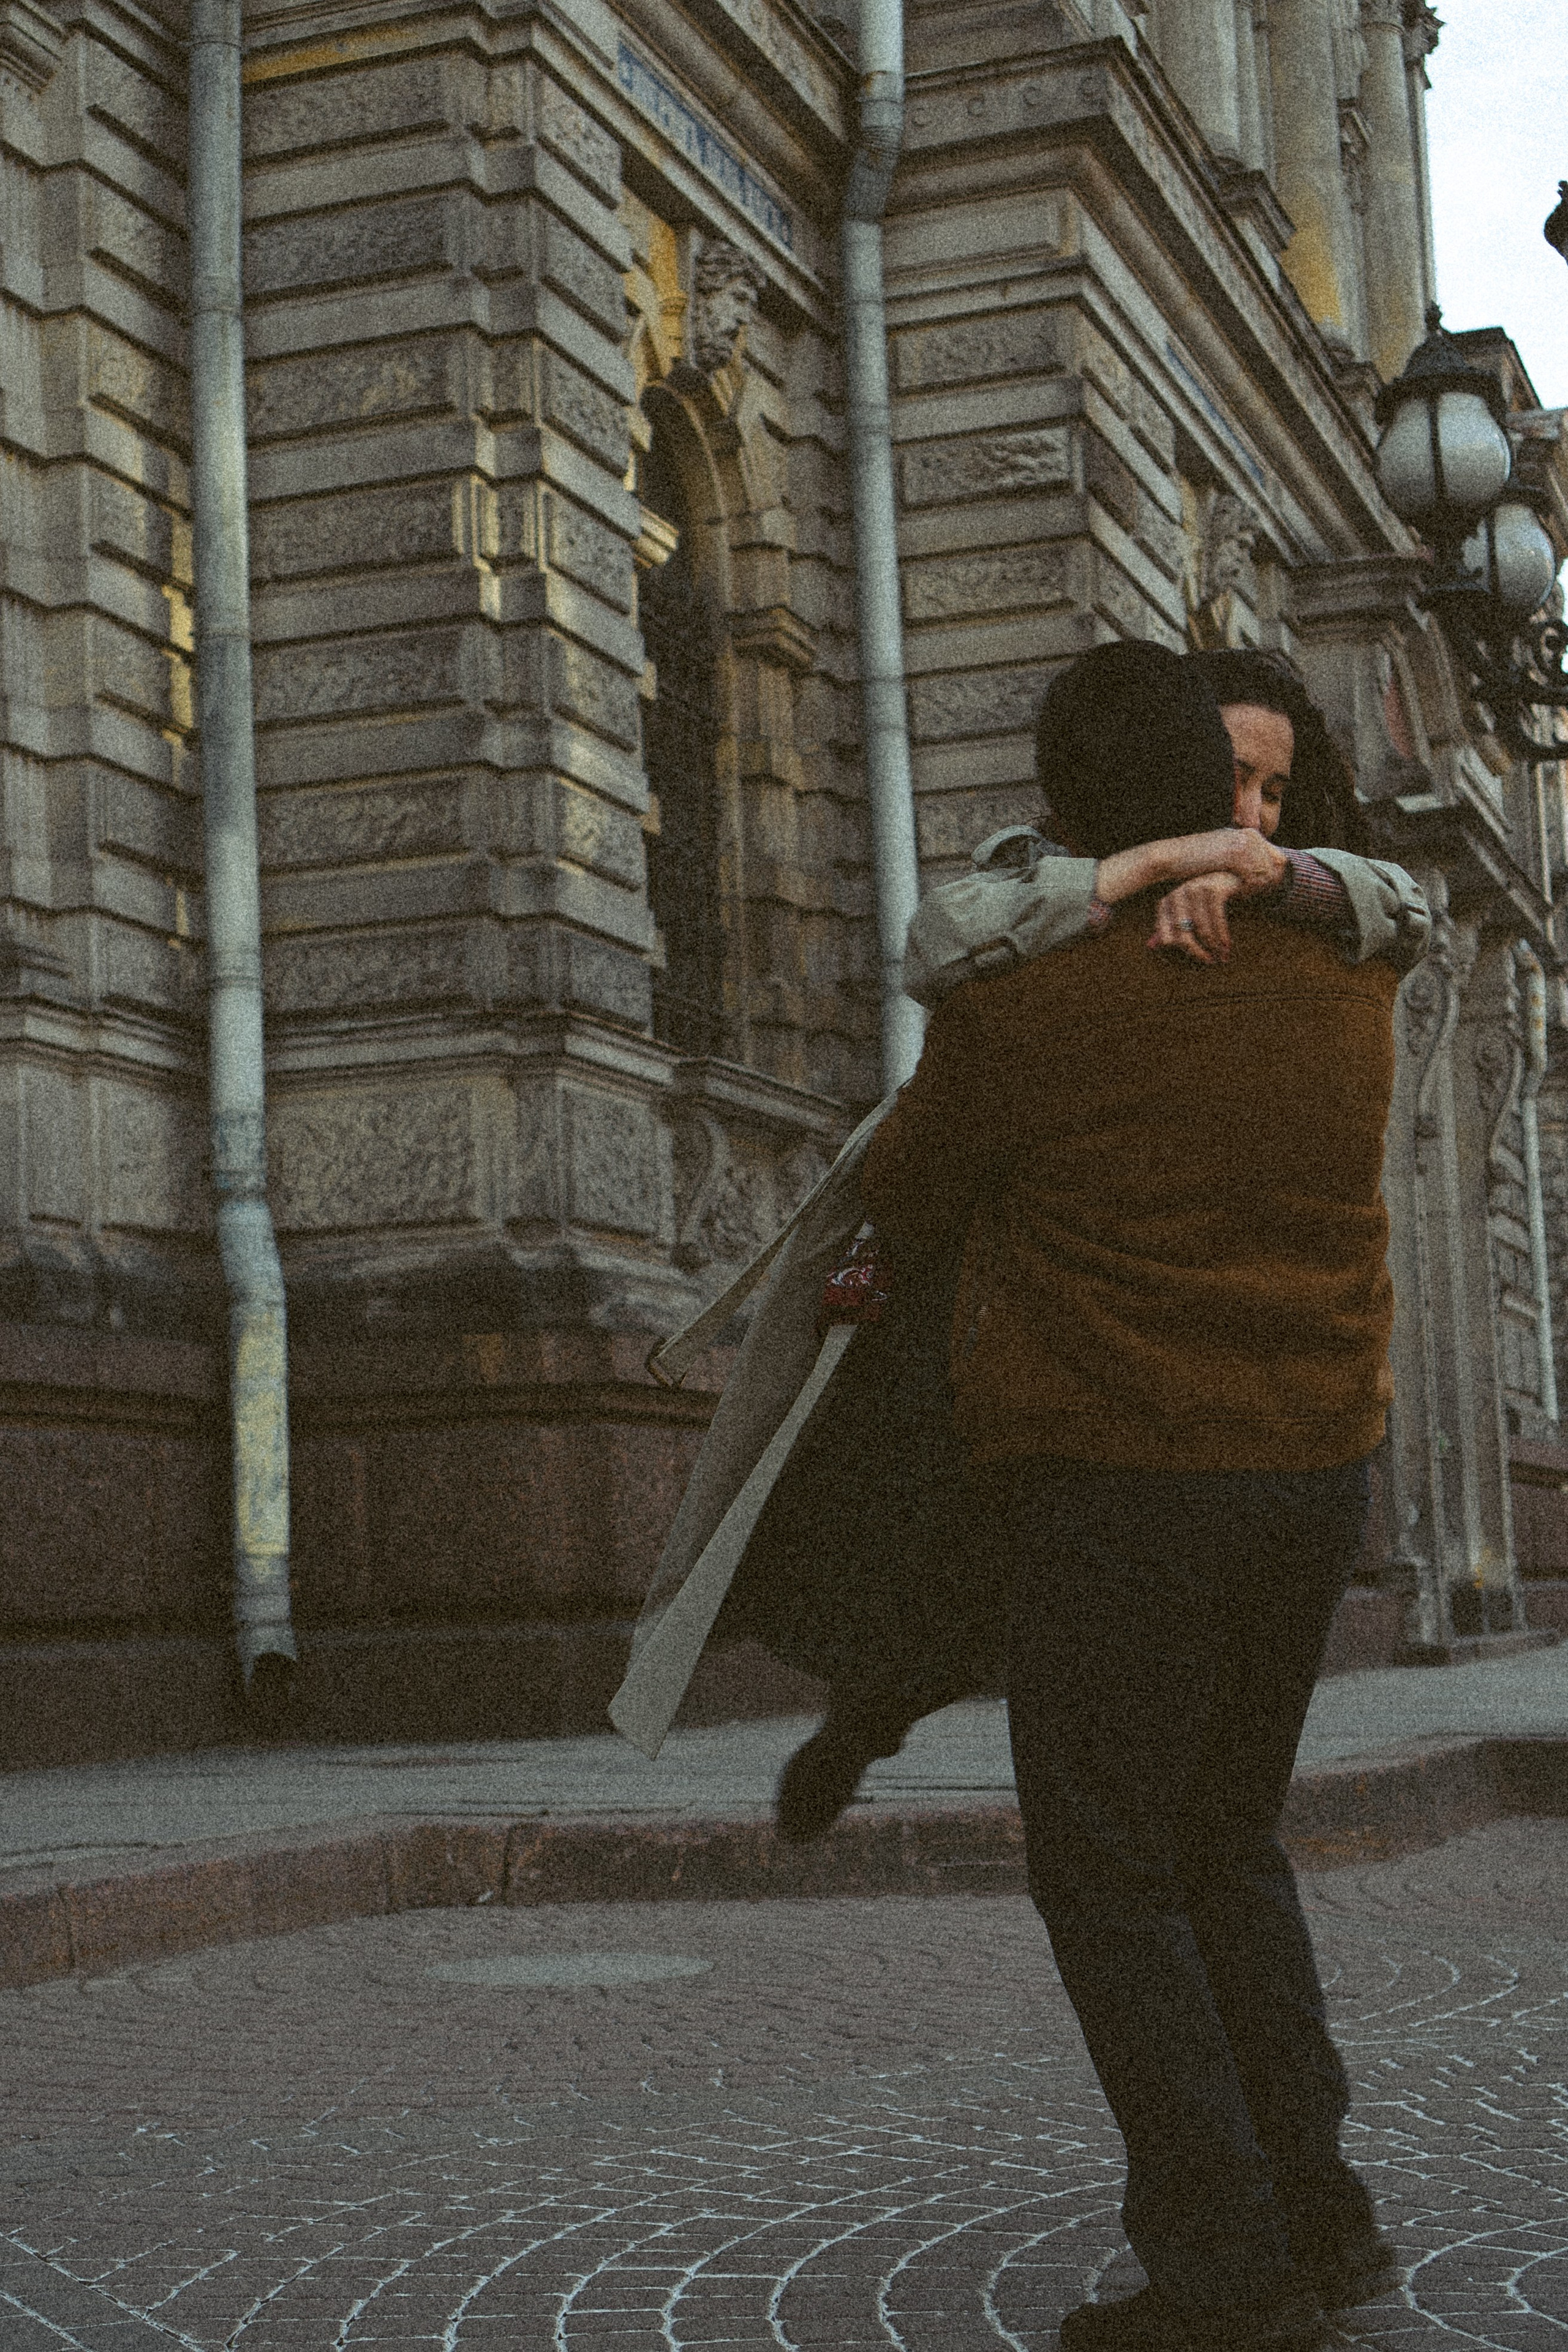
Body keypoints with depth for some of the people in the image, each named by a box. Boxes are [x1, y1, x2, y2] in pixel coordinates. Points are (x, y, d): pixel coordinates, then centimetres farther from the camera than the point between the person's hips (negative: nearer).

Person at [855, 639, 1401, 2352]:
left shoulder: (1017, 1006, -12)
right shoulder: (1344, 977, 3)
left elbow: (904, 1203, 3)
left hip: (1116, 1472, -6)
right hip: (1315, 1458, 6)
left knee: (1111, 1876, 5)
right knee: (1227, 1839, 20)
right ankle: (1314, 2208, 16)